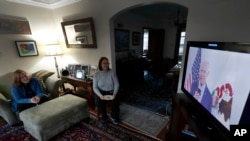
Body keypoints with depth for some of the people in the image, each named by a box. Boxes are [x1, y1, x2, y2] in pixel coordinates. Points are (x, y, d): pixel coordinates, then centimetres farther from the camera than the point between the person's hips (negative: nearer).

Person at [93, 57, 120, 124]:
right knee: (98, 102, -28)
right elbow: (95, 87, -9)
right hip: (101, 92, 0)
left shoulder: (112, 72, -9)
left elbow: (116, 84, -10)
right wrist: (100, 95, -26)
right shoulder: (96, 74, -8)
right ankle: (104, 117, 2)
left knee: (115, 101, -25)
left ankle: (114, 117, 6)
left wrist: (114, 94, -25)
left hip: (111, 92, 0)